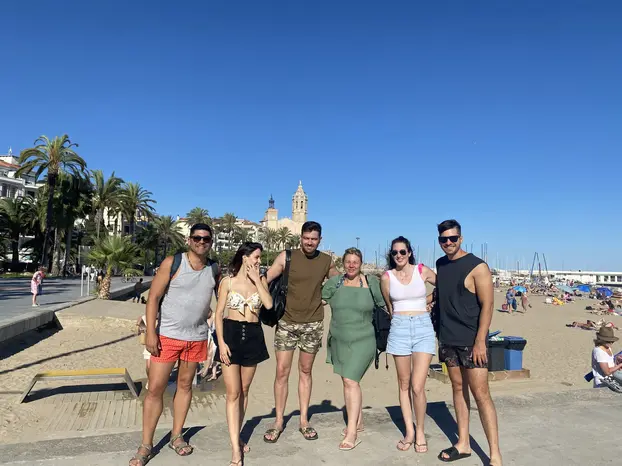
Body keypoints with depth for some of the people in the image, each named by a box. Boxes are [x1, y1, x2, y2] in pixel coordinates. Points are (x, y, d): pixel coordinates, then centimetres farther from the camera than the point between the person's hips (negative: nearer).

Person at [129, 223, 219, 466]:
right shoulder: (172, 262, -8)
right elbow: (154, 296, -10)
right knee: (155, 389, 1)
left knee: (185, 385, 14)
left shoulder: (214, 270, 2)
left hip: (197, 337, 3)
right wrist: (150, 332, -15)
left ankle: (176, 436, 30)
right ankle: (146, 445, 15)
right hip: (167, 335, -3)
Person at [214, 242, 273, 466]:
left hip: (253, 336, 3)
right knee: (233, 393, -4)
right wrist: (221, 342, -12)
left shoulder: (261, 280, 5)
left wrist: (256, 280, -12)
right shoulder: (228, 281, -2)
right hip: (231, 333, -3)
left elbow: (269, 304, -12)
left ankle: (236, 436, 30)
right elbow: (219, 314, -3)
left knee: (244, 391, 13)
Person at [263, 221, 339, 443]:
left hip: (313, 324, 2)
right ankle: (278, 422, 17)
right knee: (282, 372, 2)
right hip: (286, 322, -2)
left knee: (305, 371, 12)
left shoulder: (327, 261, 2)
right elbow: (265, 279, -12)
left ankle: (304, 421, 24)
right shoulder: (286, 257, -7)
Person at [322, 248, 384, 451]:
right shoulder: (334, 282, -1)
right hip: (339, 341, 4)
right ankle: (358, 422, 32)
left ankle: (352, 432, -6)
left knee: (350, 380, -13)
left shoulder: (371, 283, -5)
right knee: (350, 381, 14)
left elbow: (383, 304, 8)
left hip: (362, 341, -3)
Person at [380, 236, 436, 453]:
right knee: (403, 384, 8)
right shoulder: (387, 277, 3)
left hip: (423, 328, -1)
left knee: (417, 387, -6)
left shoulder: (423, 271, 2)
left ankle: (420, 431, 15)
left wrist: (427, 300, 8)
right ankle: (409, 431, 23)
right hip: (399, 329, 1)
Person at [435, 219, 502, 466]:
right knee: (458, 388, 13)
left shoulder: (477, 267, -11)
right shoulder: (440, 265, 8)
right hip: (448, 339, 6)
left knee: (481, 393, -4)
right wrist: (440, 334, 12)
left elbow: (487, 305, -13)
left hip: (471, 341, -6)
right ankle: (463, 444, 24)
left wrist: (480, 341, -18)